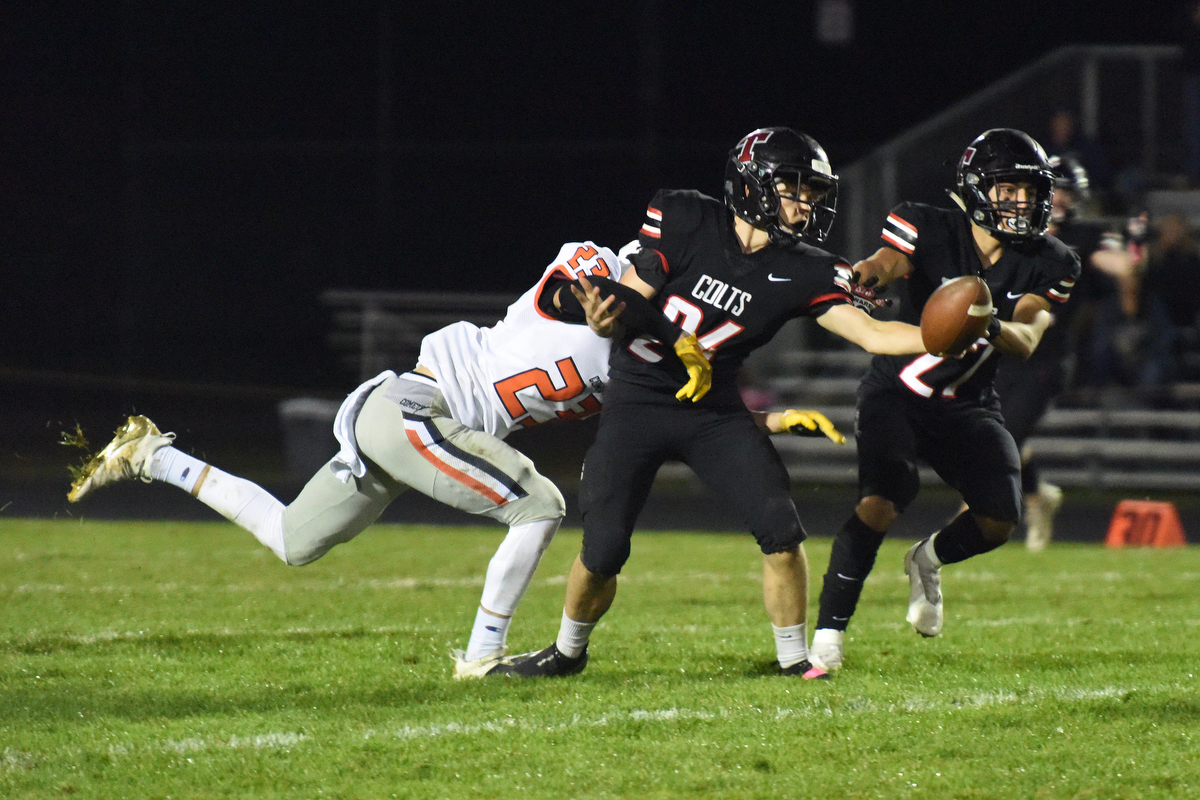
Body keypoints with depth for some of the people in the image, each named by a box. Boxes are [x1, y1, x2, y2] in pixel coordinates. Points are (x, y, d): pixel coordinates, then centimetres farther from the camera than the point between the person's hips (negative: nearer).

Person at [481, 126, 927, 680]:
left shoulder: (804, 274, -8)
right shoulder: (686, 222, -12)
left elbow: (872, 334, -14)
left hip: (714, 412, 2)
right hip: (638, 402, -2)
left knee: (780, 531, -15)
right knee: (602, 554, -2)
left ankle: (794, 659, 3)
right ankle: (567, 651, 27)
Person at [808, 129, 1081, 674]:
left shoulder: (1046, 265, -4)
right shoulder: (931, 231, -14)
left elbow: (1026, 340, -18)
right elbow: (886, 262, -34)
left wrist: (989, 326, -42)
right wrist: (864, 275, -60)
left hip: (966, 405, 4)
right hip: (896, 392, -4)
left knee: (999, 520, -14)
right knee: (883, 501, -27)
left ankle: (928, 560, 21)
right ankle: (828, 634, -18)